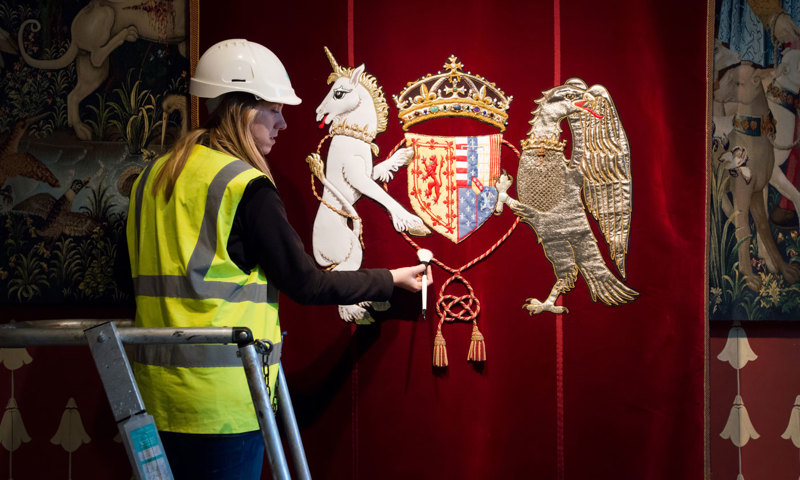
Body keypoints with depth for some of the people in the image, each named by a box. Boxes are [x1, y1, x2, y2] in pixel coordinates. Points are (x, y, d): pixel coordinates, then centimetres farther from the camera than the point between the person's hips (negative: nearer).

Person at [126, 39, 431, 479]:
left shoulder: (153, 177, 11)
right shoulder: (246, 186, -12)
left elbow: (138, 277, 18)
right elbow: (306, 284, -9)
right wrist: (391, 279, 2)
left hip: (156, 389, 8)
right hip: (221, 393, -7)